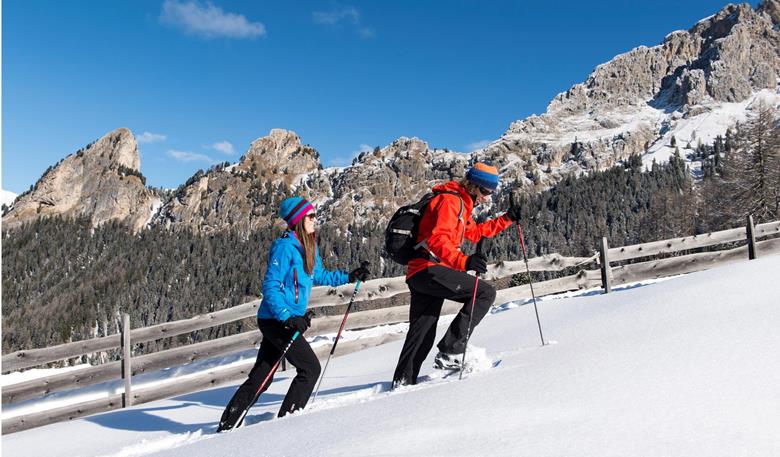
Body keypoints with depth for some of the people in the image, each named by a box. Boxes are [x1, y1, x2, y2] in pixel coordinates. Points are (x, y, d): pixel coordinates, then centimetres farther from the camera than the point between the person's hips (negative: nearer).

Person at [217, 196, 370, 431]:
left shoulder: (309, 246, 12)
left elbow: (319, 276, 27)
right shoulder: (285, 246, -16)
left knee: (261, 377, 13)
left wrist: (350, 277, 20)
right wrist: (288, 317, -25)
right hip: (277, 321, -9)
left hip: (285, 320, 9)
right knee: (310, 368, -3)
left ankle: (229, 423, 20)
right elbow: (270, 286, -19)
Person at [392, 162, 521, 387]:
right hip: (430, 269, -11)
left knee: (421, 334, 13)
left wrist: (507, 219, 34)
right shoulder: (450, 200, -9)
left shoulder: (460, 204, 24)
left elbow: (475, 232, 38)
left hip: (418, 275, 11)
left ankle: (402, 381, 19)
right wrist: (464, 262, -38)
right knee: (485, 293, -12)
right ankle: (450, 352, -15)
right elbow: (437, 239, -23)